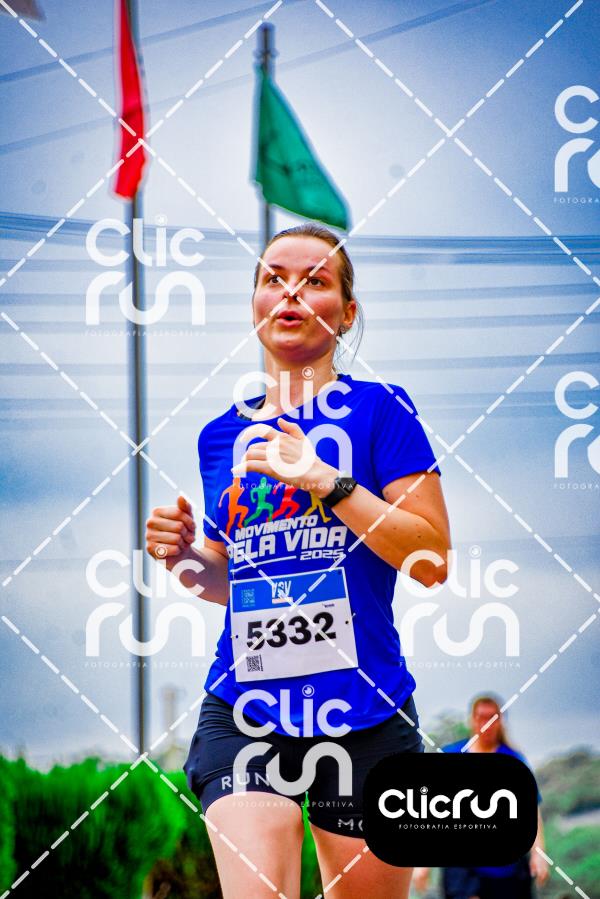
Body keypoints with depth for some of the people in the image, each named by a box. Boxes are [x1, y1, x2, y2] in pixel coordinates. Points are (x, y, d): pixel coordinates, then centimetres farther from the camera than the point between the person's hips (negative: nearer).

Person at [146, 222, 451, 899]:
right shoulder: (222, 436, 13)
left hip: (365, 715, -2)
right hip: (243, 712, 2)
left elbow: (432, 560, -7)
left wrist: (327, 481, -15)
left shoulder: (377, 408, 0)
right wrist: (188, 560, 2)